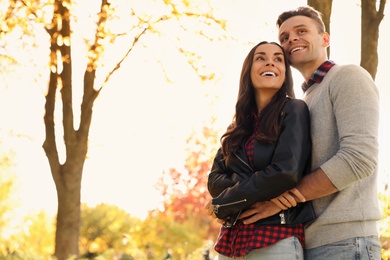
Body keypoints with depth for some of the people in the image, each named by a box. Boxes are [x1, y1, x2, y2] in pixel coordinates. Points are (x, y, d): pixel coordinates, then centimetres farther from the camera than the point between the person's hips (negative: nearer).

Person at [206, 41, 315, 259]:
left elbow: (286, 172, -14)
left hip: (276, 237, -5)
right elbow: (215, 180, 6)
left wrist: (223, 203, -6)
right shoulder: (239, 126, 15)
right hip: (232, 238, 5)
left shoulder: (294, 110, -2)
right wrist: (258, 191, -14)